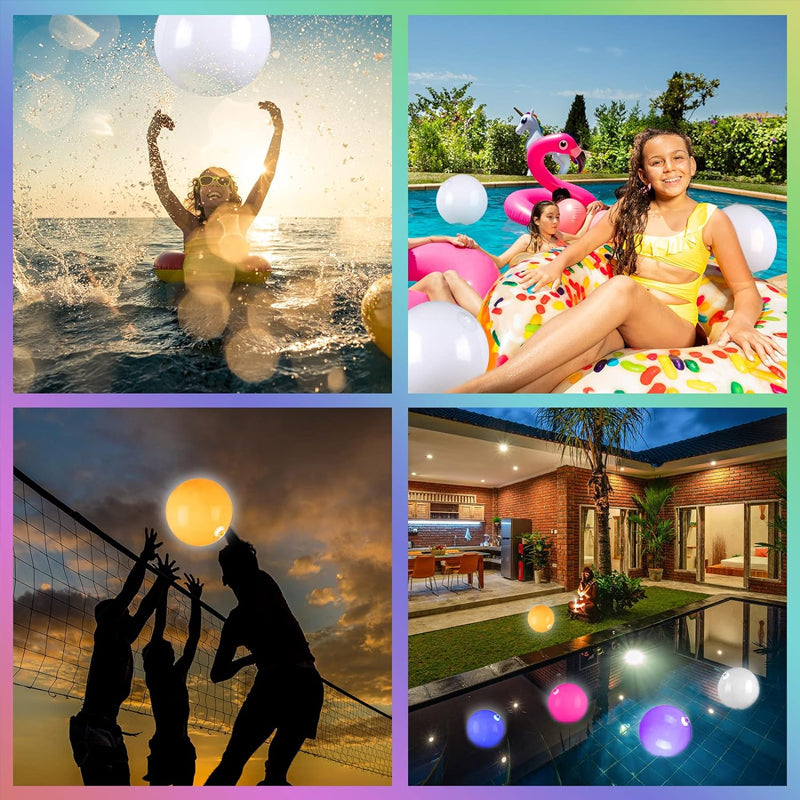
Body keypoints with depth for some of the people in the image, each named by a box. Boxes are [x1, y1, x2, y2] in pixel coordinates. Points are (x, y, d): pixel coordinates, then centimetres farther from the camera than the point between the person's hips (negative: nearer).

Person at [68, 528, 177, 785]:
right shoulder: (106, 634, -2)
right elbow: (126, 593, -9)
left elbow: (144, 610, 28)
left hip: (108, 728, 9)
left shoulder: (122, 641, 19)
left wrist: (162, 581, 31)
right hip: (92, 726, -9)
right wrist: (144, 559, -8)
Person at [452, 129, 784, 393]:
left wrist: (741, 324, -16)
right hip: (618, 326, 2)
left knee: (620, 287, -37)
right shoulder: (629, 209, 17)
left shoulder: (711, 219, 8)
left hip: (675, 332, -2)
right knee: (586, 342, -39)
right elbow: (587, 242, 14)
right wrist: (559, 262, -9)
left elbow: (746, 290, 7)